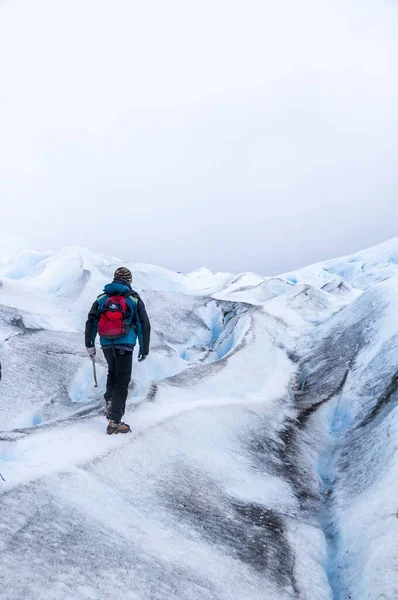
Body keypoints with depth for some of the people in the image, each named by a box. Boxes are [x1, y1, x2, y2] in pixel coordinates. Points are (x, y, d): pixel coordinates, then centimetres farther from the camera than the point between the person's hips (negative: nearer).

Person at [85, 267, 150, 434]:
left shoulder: (102, 298, 10)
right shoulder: (134, 299, 2)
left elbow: (91, 321, 6)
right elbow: (144, 325, 2)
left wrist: (89, 344, 11)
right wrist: (145, 350, 9)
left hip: (106, 344, 4)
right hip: (125, 345, -4)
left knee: (113, 373, 28)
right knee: (122, 381, -1)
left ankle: (110, 402, 12)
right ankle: (114, 422, -5)